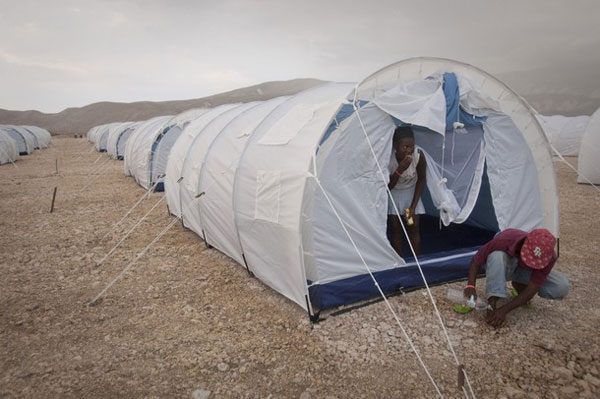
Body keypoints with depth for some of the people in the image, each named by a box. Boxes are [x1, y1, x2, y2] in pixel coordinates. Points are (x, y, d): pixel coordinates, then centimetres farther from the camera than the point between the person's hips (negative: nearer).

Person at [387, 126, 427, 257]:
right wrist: (400, 170, -41)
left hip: (410, 191, 1)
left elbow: (421, 180, -11)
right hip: (392, 193, -1)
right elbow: (387, 187, -25)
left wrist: (413, 205, -14)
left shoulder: (419, 156, -29)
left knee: (413, 227, 1)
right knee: (395, 228, 0)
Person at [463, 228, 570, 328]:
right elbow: (475, 262, -27)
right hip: (499, 269, -2)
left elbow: (532, 289, -31)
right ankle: (492, 303, -31)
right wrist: (471, 286, -43)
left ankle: (519, 285, 3)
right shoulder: (504, 240, -37)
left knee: (562, 287, -22)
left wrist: (504, 310, -40)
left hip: (524, 272, 3)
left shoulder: (548, 258, -31)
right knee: (497, 256, -40)